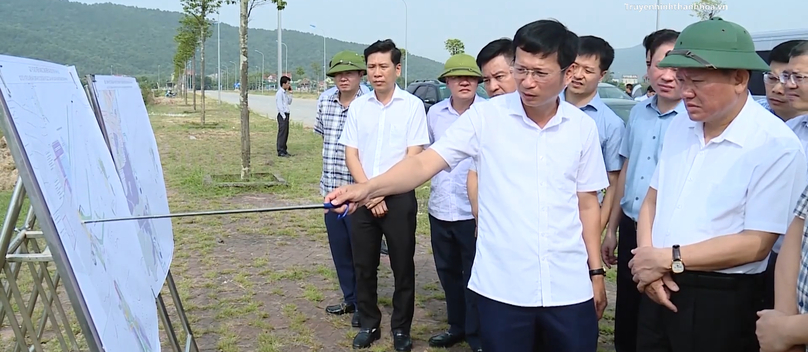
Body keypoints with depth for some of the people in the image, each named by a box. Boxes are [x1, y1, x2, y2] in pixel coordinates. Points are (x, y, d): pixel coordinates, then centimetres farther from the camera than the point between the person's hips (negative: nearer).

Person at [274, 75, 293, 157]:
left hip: (286, 115, 9)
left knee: (286, 133, 11)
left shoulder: (285, 93, 15)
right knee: (282, 133, -7)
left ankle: (284, 150, 17)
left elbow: (289, 102, 21)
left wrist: (289, 94, 11)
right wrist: (284, 116, -17)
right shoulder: (279, 93, -12)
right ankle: (280, 151, -4)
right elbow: (279, 106, -16)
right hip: (282, 115, -9)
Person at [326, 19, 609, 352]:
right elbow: (424, 163, -13)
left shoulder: (583, 127, 2)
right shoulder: (484, 116, -6)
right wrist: (367, 188, -29)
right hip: (502, 287, -2)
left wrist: (596, 271, 10)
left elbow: (587, 204, 10)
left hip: (569, 288, 2)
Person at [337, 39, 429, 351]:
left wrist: (381, 192, -10)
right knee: (363, 265, 10)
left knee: (403, 266, 6)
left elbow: (413, 157, -8)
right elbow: (351, 154, 4)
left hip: (399, 198, -3)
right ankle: (368, 324, 26)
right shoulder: (358, 106, 5)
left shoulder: (412, 105, -4)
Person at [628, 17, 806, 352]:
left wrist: (668, 258, -14)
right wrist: (647, 257, -8)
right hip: (658, 289, 6)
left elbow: (755, 244, -18)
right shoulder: (678, 127, 5)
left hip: (722, 303, -5)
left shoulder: (776, 145, -15)